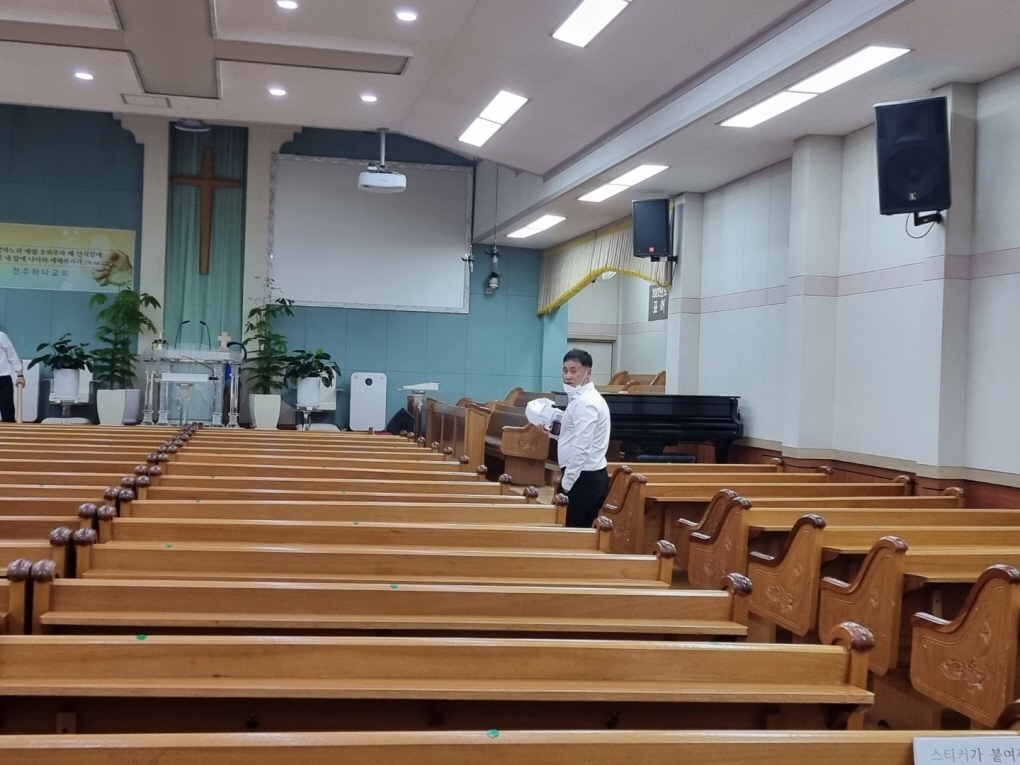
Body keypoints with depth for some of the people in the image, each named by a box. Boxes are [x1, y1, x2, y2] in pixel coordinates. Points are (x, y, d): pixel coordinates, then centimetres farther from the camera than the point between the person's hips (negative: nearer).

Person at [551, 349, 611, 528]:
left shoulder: (585, 402, -18)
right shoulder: (584, 398, 15)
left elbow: (581, 448, -23)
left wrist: (566, 482, -19)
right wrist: (553, 430, 8)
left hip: (583, 479, -10)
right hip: (589, 477, 10)